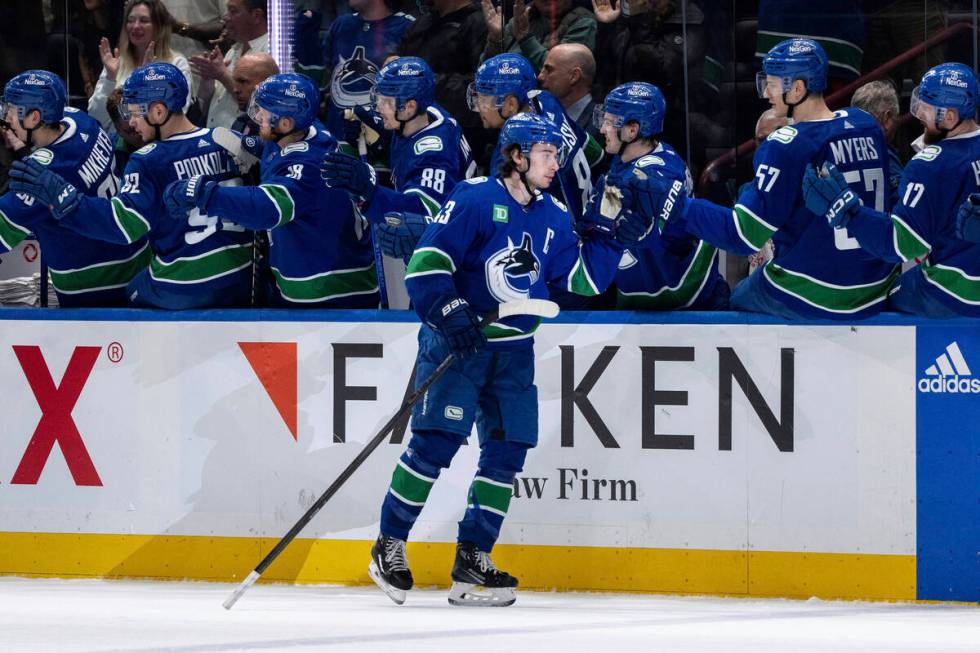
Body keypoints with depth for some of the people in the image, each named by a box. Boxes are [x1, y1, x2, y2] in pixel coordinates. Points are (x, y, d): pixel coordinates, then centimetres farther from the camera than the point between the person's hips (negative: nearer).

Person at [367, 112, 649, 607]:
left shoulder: (553, 218, 10)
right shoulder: (476, 200, -11)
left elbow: (578, 279, 12)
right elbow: (428, 259, -15)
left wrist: (614, 240, 1)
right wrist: (448, 312, -25)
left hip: (513, 351, 7)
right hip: (456, 342, -7)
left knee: (507, 450, 2)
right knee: (436, 441, -14)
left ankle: (472, 558, 10)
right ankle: (389, 546, -3)